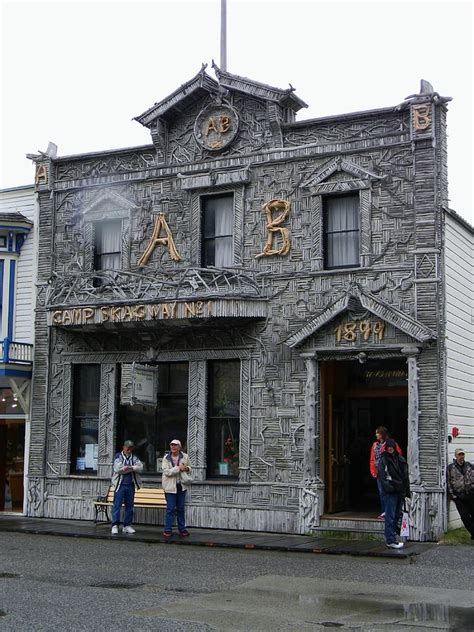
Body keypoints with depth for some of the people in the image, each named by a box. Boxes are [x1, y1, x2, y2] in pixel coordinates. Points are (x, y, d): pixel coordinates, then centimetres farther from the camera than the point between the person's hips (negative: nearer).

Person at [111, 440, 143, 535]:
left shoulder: (134, 458, 13)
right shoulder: (118, 457, 3)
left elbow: (140, 468, -2)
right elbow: (118, 469, -12)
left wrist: (129, 467, -16)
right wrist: (132, 468, -9)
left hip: (130, 485, 4)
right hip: (120, 485, -4)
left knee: (129, 506, 7)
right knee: (117, 505, -6)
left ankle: (127, 526, 13)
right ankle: (115, 525, -4)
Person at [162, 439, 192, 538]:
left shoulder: (185, 456, 2)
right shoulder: (166, 458, -5)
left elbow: (189, 467, 18)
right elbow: (166, 472, -15)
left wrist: (187, 468, -6)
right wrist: (178, 468, -20)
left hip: (181, 485, 3)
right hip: (170, 486, -3)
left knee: (181, 508, 11)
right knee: (170, 508, -4)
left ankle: (182, 529, 20)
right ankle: (168, 530, 2)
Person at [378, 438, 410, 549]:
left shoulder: (400, 459, 14)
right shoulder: (383, 460, -3)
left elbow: (405, 476, 17)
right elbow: (381, 476, -11)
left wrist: (406, 491, 12)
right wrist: (388, 487, -22)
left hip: (400, 492, 7)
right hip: (390, 492, -6)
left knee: (398, 515, 10)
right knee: (390, 516, -7)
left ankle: (390, 538, 18)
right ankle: (390, 540, -7)